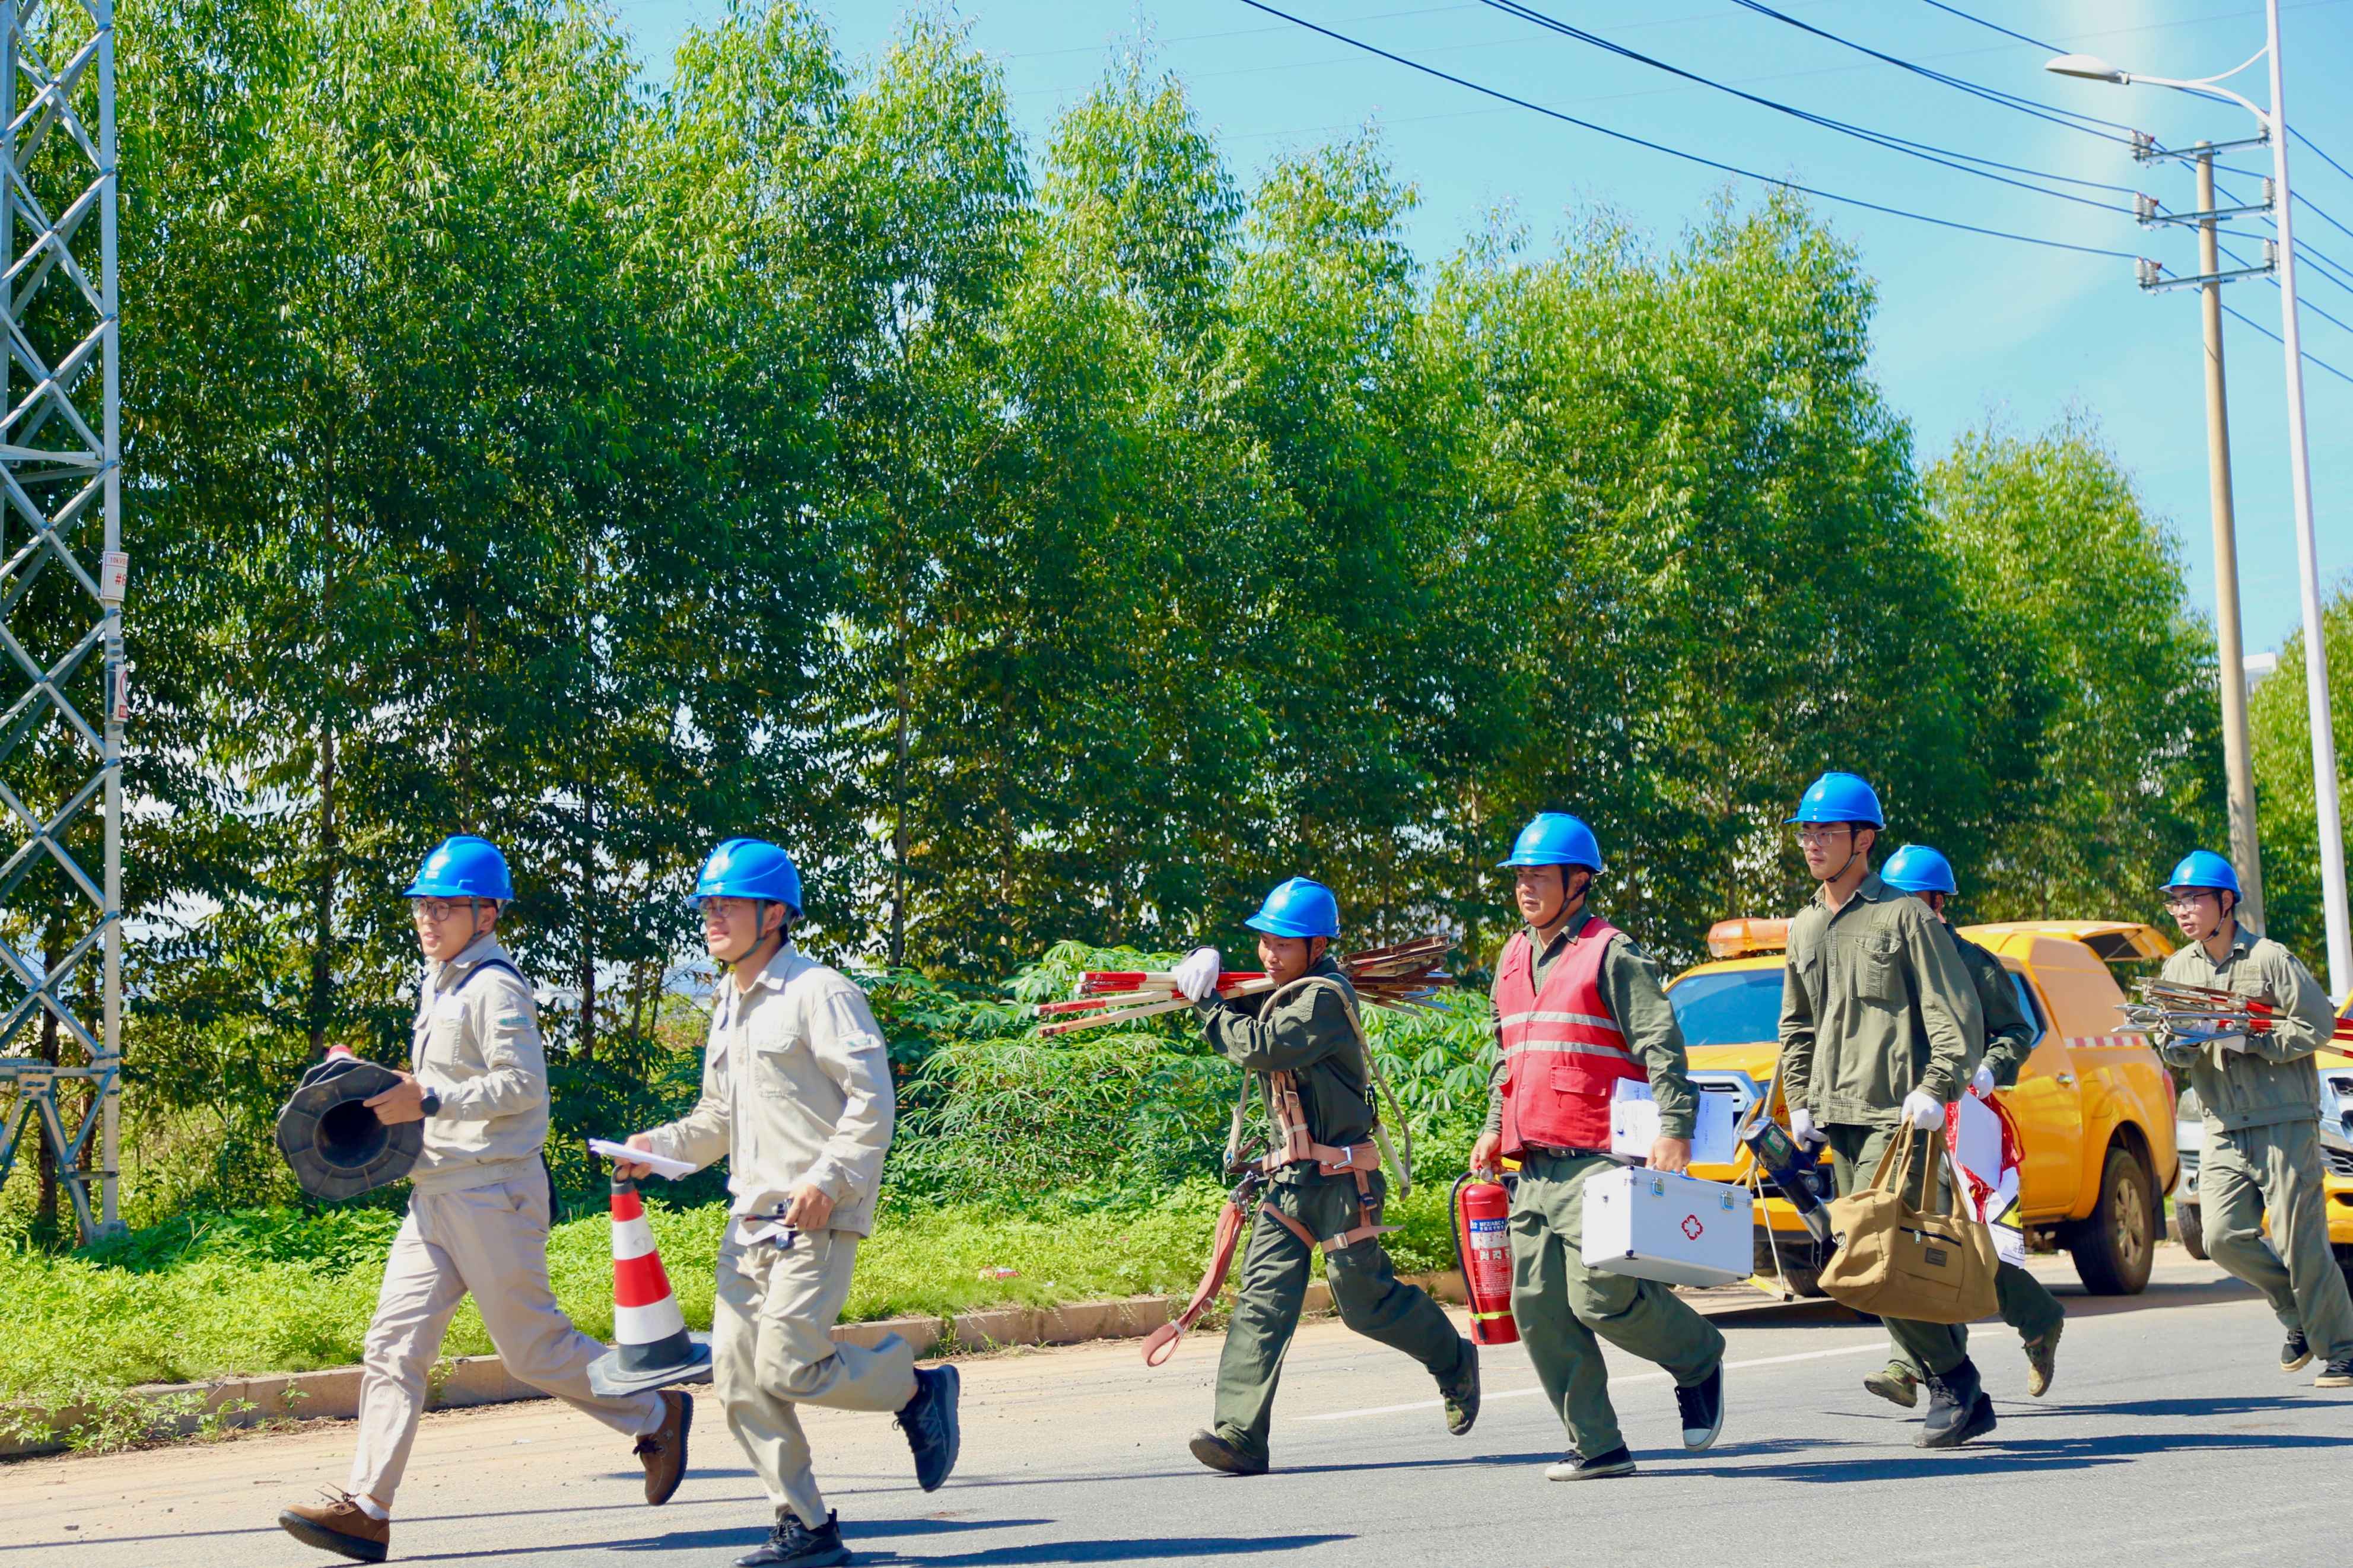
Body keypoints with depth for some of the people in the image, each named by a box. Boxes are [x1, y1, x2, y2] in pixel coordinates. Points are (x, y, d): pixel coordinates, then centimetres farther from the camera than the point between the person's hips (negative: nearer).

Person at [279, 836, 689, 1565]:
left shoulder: (494, 986, -10)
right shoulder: (437, 986, 20)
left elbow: (522, 1084, -19)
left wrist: (430, 1100, -23)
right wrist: (399, 1102, 12)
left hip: (491, 1194, -9)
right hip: (435, 1197, 9)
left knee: (533, 1348, -2)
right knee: (394, 1347, -1)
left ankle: (655, 1417, 18)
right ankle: (366, 1510, -4)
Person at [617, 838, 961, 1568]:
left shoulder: (819, 993, -8)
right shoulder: (729, 1007, 19)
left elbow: (873, 1101, -13)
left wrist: (827, 1181, -21)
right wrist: (660, 1146, 8)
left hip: (817, 1217, -8)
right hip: (750, 1219, 8)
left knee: (787, 1368, -16)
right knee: (738, 1378, 2)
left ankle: (916, 1388, 10)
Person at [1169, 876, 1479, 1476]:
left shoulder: (1324, 997, -14)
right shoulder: (1281, 995, 15)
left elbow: (1257, 1048, -21)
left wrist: (1207, 1003, -10)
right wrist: (1208, 990, 0)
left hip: (1340, 1177, -8)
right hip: (1291, 1177, 8)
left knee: (1365, 1300, 0)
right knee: (1263, 1298, -5)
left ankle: (1455, 1361, 27)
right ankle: (1239, 1436, -12)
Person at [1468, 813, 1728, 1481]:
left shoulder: (1611, 954, -5)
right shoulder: (1513, 960, 19)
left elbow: (1662, 1045, -11)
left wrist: (1674, 1130, -20)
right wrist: (1495, 1126, 20)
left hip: (1600, 1161, -8)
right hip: (1535, 1168, 8)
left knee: (1601, 1296, -15)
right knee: (1539, 1309, 2)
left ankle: (1699, 1358, 13)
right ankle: (1596, 1446, 10)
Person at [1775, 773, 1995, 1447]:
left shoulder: (1903, 917, -3)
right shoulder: (1805, 928, 17)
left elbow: (1957, 1013, -6)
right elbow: (1796, 1025, 27)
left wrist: (1933, 1092, -16)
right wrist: (1800, 1102, 16)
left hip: (1896, 1116, -7)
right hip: (1838, 1118, 7)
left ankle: (1952, 1374, 0)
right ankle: (1965, 1401, 14)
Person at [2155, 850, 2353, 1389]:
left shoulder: (2270, 958, -5)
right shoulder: (2179, 968, 12)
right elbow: (2171, 1048, 12)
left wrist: (2248, 1041, -16)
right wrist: (2181, 1043, -12)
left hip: (2285, 1122, -5)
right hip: (2225, 1131, 5)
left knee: (2300, 1241, -6)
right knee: (2224, 1236, -6)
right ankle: (2300, 1314, 18)